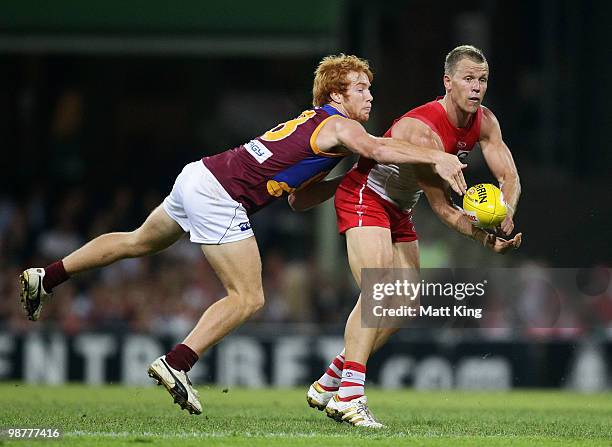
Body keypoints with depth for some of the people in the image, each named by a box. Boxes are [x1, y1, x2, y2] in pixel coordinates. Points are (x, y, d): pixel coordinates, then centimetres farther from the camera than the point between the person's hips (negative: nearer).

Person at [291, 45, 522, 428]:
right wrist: (484, 238, -35)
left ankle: (328, 384, 15)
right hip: (363, 196, -9)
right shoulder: (422, 131, -31)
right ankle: (349, 396, -32)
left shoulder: (484, 122, -7)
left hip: (399, 209, 9)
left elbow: (509, 177, -8)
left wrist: (504, 214, -29)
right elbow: (443, 208, -28)